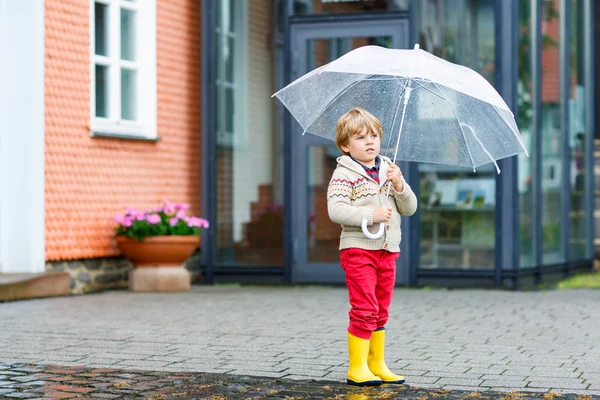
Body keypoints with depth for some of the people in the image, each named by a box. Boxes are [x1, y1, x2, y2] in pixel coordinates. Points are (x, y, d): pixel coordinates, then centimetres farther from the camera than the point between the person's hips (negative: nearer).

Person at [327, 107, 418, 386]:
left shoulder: (389, 170, 11)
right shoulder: (344, 174, -7)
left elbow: (410, 208, 10)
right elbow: (336, 210, -19)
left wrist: (399, 185, -8)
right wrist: (372, 214, -26)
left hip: (387, 250, 6)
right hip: (358, 249, -6)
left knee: (381, 311, 12)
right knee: (365, 309, -9)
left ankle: (377, 365, 20)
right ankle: (357, 368, -2)